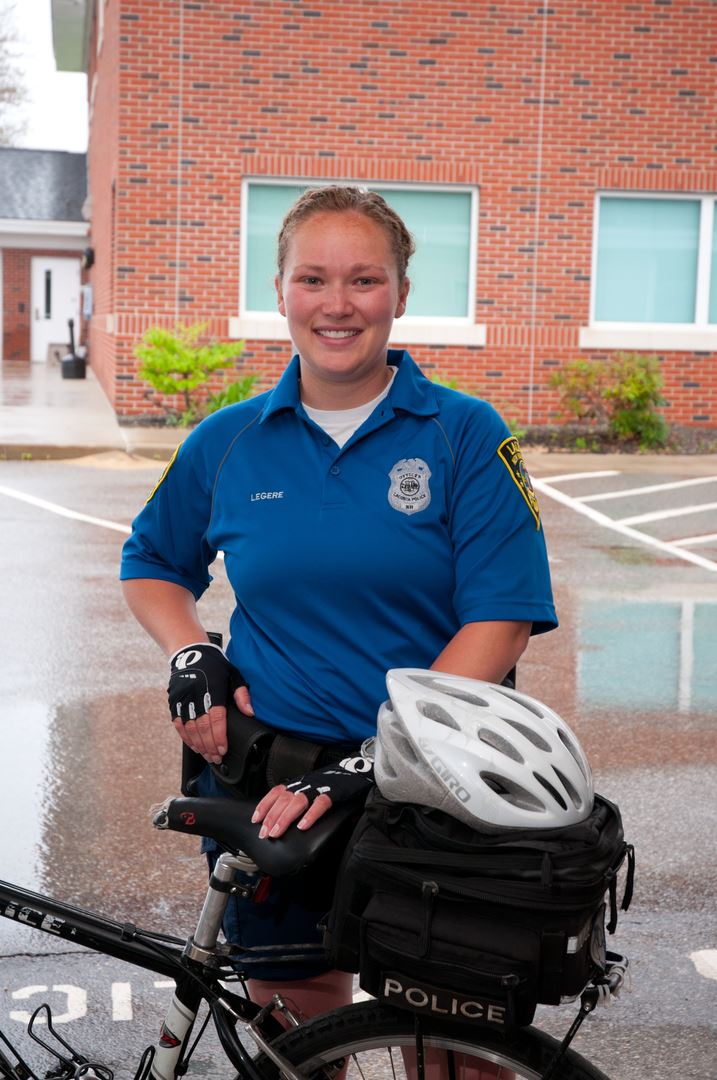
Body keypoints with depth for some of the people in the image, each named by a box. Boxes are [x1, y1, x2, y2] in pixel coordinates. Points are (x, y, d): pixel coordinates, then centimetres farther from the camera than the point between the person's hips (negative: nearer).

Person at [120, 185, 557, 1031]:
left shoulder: (467, 435, -4)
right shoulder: (227, 443, 5)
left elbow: (499, 625, -11)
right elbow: (152, 565, 21)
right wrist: (191, 658, 1)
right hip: (265, 782, 2)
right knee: (289, 1000, 11)